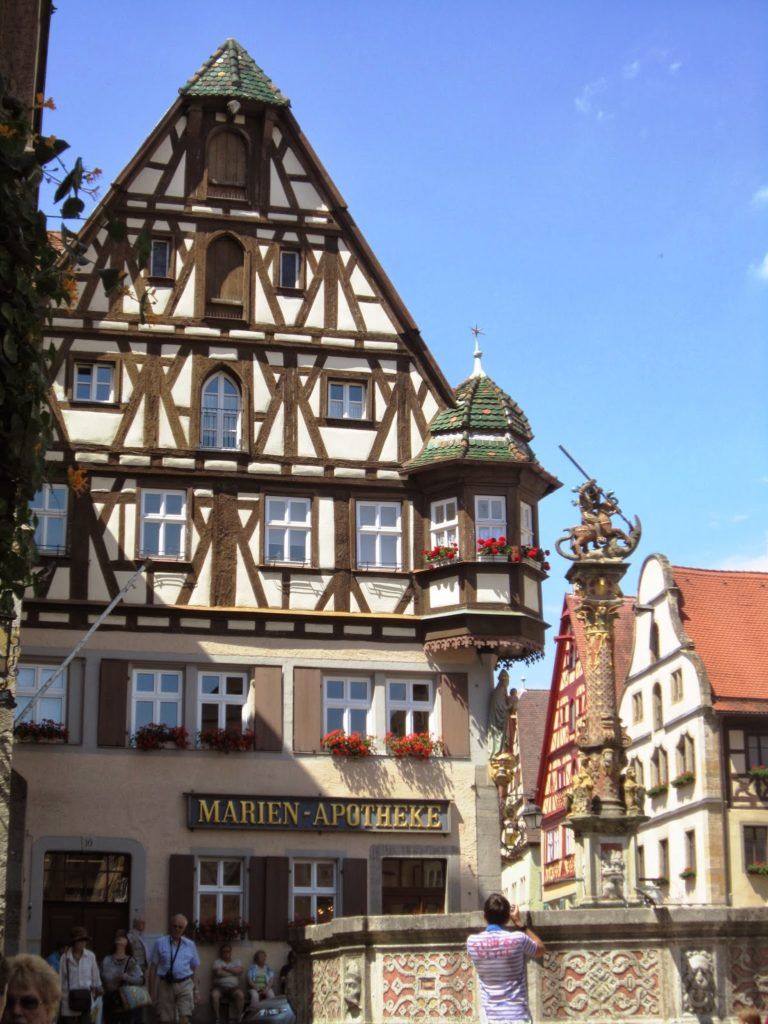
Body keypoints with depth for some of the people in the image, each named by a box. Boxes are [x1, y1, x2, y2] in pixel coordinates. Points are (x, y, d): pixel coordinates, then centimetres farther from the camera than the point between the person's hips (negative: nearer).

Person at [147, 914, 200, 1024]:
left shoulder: (190, 945, 7)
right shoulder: (160, 943, 1)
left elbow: (194, 968, 12)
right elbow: (153, 967, 2)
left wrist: (195, 990, 12)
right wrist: (151, 990, 0)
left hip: (185, 985, 0)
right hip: (166, 985, 0)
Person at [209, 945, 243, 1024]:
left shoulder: (237, 962, 20)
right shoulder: (217, 962, 11)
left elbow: (240, 971, -2)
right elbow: (218, 972, -9)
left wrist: (225, 968, -2)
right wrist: (233, 972, 0)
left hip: (233, 987, 1)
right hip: (220, 986, -1)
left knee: (240, 994, -32)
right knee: (214, 995, -35)